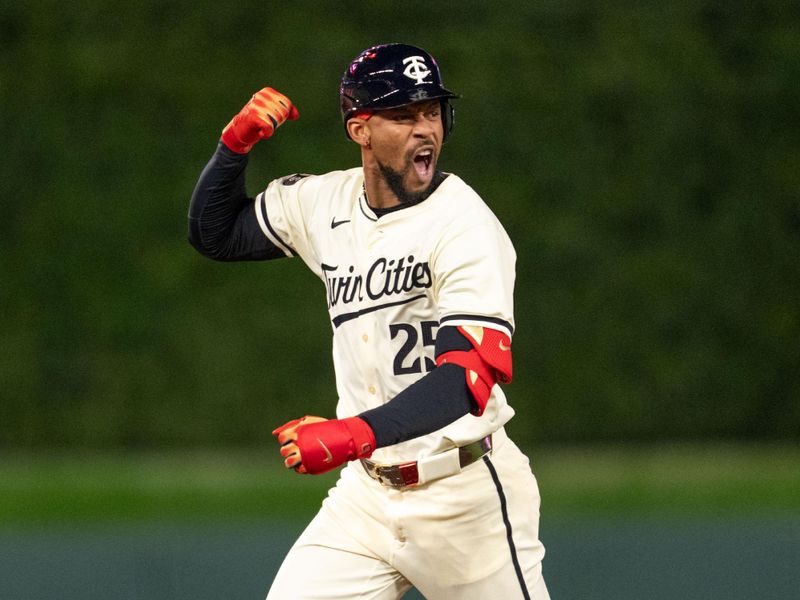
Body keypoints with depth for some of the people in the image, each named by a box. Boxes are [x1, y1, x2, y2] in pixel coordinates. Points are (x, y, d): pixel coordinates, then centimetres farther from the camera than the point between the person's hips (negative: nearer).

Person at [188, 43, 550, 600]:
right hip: (366, 492, 6)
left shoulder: (466, 228, -18)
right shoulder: (326, 203, 4)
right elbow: (215, 233, 18)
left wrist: (357, 433, -42)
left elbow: (467, 376, -28)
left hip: (465, 497, -5)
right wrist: (237, 141, -1)